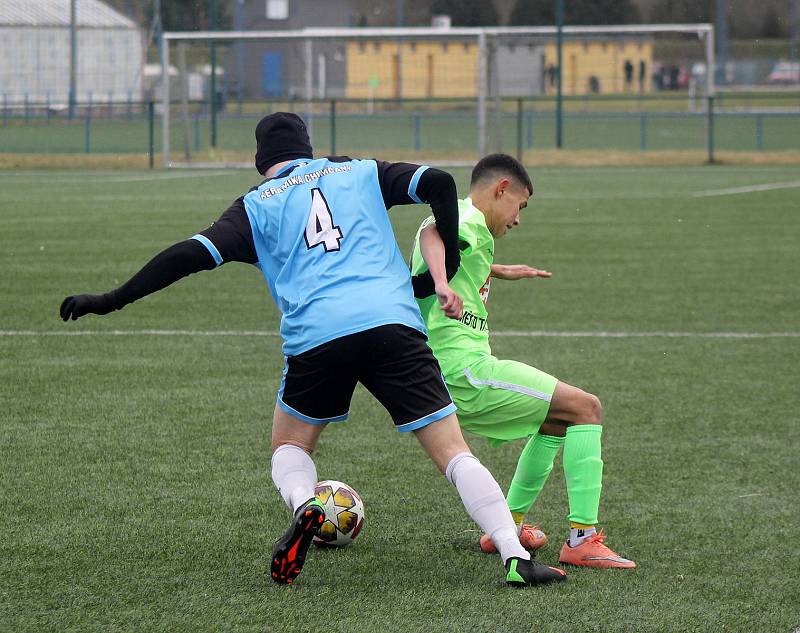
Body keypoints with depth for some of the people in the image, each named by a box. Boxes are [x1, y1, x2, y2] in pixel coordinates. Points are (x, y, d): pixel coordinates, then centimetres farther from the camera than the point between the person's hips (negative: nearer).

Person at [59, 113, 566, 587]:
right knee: (454, 452, 4)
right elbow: (438, 183, 12)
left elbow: (193, 254, 9)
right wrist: (445, 271, 18)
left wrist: (111, 301, 15)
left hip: (316, 336, 0)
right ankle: (516, 557, -12)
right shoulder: (361, 173, 24)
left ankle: (303, 506, -10)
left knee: (290, 447, 23)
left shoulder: (257, 205, 19)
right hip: (394, 324, 1)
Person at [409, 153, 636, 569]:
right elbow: (432, 233, -35)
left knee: (558, 419, 25)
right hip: (463, 370, -10)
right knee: (586, 408, -8)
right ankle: (583, 540, -14)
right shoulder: (470, 220, -9)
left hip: (441, 379, 10)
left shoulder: (465, 223, 23)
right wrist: (442, 282, -52)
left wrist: (498, 271, 57)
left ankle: (508, 525, 25)